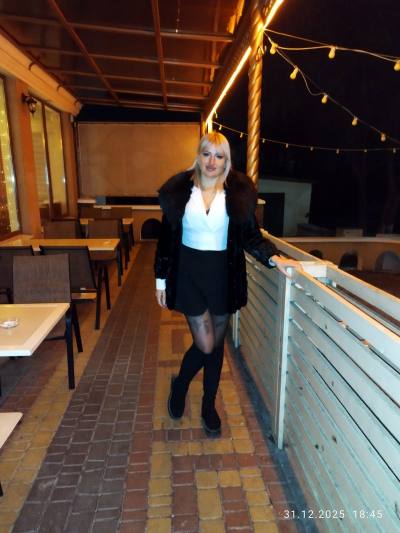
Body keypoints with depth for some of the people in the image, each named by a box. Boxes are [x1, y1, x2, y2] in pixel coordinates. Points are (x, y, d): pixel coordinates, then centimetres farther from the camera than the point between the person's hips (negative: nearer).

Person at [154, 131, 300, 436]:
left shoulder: (239, 192, -2)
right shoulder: (180, 190, -2)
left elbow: (251, 235, 0)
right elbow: (167, 236, 2)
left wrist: (274, 258, -17)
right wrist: (161, 278, 2)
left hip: (222, 273, 2)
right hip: (189, 271, -1)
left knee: (217, 343, 12)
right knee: (205, 345, -4)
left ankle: (209, 405, 34)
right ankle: (180, 385, 30)